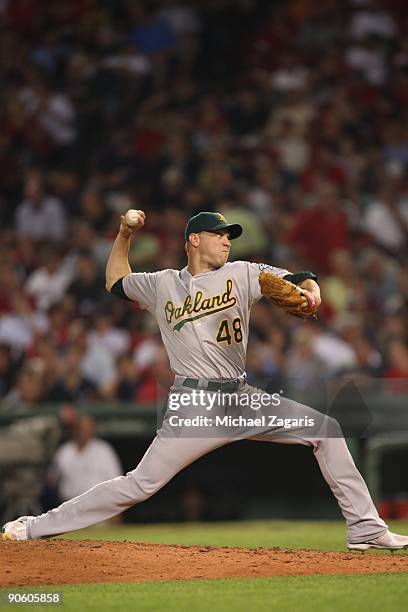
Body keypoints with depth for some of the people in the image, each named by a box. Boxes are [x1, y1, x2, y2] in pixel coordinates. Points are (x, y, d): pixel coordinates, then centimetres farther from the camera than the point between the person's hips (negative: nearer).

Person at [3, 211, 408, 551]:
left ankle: (365, 528, -1)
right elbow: (115, 282, 28)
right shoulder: (162, 285, 10)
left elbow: (299, 280, -1)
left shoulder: (240, 274, 9)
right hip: (194, 408, -3)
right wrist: (125, 234, 19)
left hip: (242, 399, 3)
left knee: (325, 429, -6)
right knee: (141, 484, -11)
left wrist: (309, 292, -24)